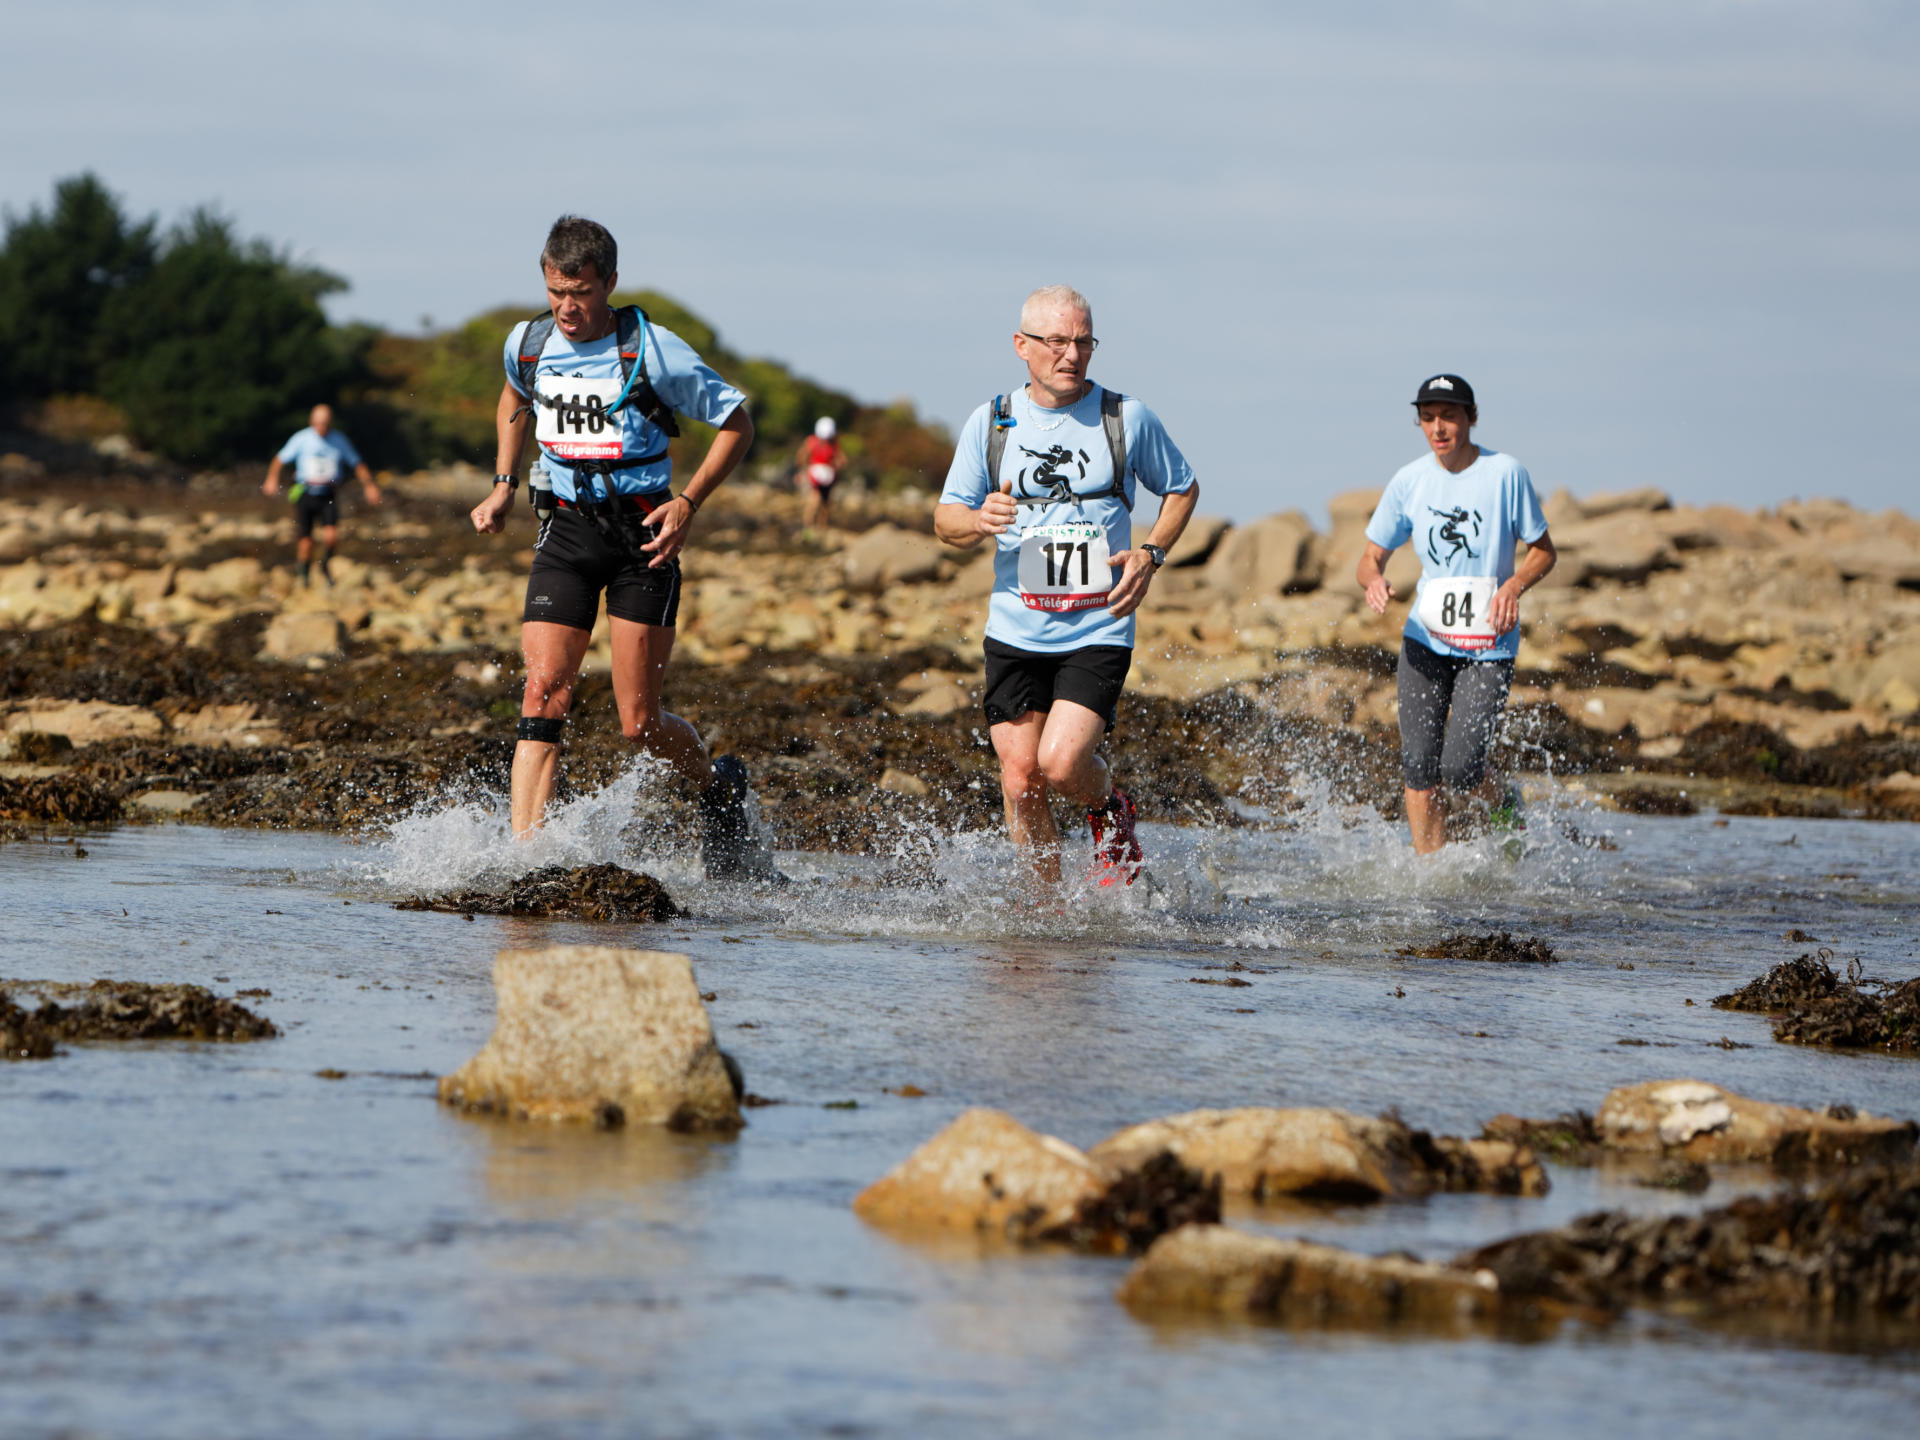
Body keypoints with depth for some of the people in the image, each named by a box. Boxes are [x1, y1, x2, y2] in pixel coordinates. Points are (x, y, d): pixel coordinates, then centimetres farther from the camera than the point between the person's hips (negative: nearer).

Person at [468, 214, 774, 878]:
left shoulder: (653, 351, -12)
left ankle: (719, 788, 29)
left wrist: (688, 503, -11)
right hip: (566, 529, 3)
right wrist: (503, 487, 18)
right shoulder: (527, 344, 3)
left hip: (643, 532, -3)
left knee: (640, 724, -2)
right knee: (543, 694, -13)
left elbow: (736, 424, -2)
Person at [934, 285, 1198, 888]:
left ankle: (1111, 810, 15)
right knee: (1019, 779, -1)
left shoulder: (1128, 418, 0)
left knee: (1061, 763, -19)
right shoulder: (991, 423, 3)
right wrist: (979, 520, -19)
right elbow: (945, 520, 5)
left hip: (1099, 632, -2)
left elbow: (1182, 488, 14)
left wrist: (1151, 555, -3)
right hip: (1015, 630, 2)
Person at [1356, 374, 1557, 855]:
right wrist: (1373, 579, -16)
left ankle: (1504, 808, 22)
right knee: (1419, 766, -7)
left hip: (1489, 644, -3)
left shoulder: (1505, 473, -7)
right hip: (1425, 639, 3)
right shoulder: (1408, 481, 1)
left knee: (1459, 769, -12)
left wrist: (1514, 586, -18)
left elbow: (1543, 550, 3)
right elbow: (1372, 555, 8)